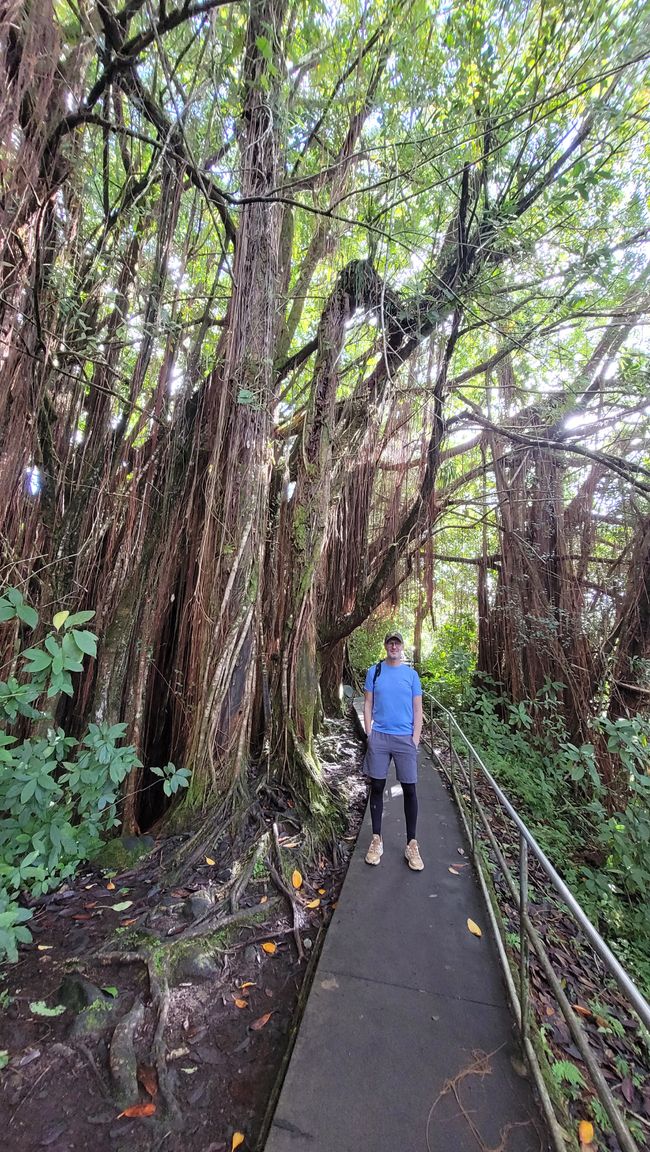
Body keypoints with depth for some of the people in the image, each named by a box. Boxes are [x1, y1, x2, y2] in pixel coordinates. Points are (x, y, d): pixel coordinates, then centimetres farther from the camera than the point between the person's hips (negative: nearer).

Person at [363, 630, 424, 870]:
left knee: (409, 790, 5)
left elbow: (417, 709, 4)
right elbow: (368, 705, 5)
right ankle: (376, 839, 24)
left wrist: (415, 739, -3)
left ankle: (411, 844, 20)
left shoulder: (411, 674, 3)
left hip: (405, 738, 0)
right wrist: (369, 734, -2)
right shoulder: (374, 671, 3)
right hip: (379, 736, 0)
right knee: (377, 788, 8)